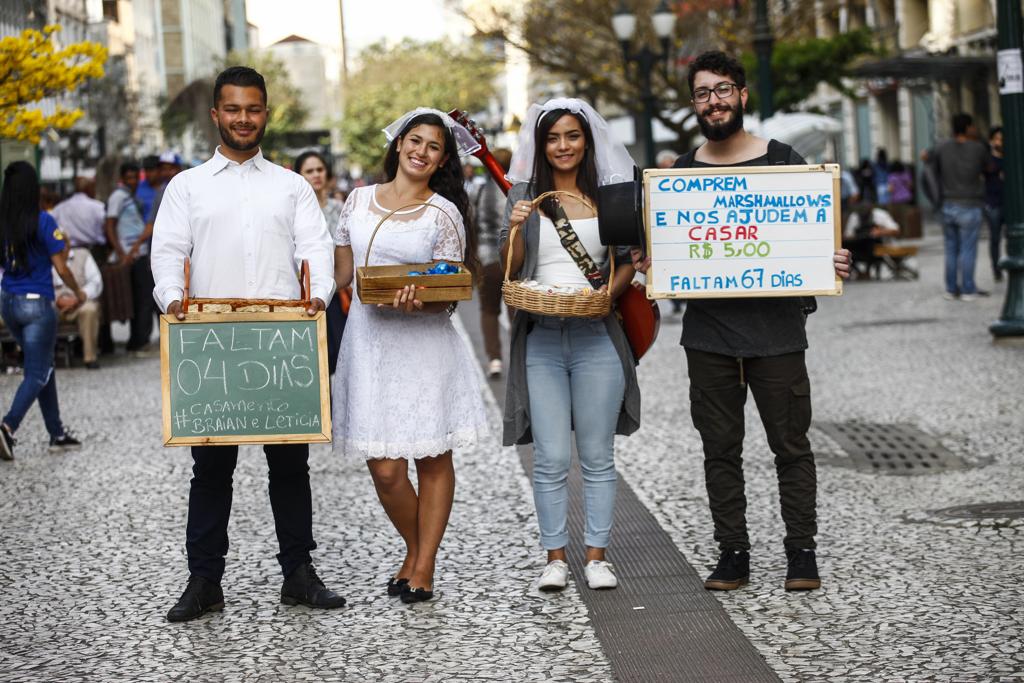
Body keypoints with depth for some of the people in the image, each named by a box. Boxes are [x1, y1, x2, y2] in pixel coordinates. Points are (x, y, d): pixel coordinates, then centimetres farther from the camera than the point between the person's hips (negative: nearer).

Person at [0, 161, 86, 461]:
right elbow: (61, 268, -11)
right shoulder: (42, 222, -15)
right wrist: (78, 292, 6)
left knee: (43, 366, 20)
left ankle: (57, 433, 26)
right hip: (36, 303, -6)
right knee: (37, 374, 0)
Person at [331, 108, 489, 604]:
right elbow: (341, 273, 17)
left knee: (433, 461, 2)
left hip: (424, 345, -2)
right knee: (385, 469, -2)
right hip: (369, 343, 2)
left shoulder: (444, 214, 1)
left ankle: (423, 567, 13)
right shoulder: (359, 200, 11)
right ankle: (414, 551, 22)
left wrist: (416, 304, -22)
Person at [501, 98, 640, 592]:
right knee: (551, 458, -1)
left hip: (596, 336, 0)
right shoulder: (525, 194, 7)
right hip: (540, 338, 0)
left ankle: (597, 556, 14)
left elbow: (627, 261, 10)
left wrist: (609, 292, -9)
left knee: (597, 455, 6)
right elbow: (510, 269, 6)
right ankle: (555, 557, 9)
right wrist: (515, 228, -12)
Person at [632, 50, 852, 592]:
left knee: (790, 443, 3)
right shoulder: (681, 173, 10)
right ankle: (732, 553, 15)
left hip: (776, 327, -2)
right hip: (708, 331, 2)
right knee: (720, 447, 6)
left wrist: (832, 264, -14)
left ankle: (801, 552, 12)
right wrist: (646, 265, -6)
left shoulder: (782, 161, 3)